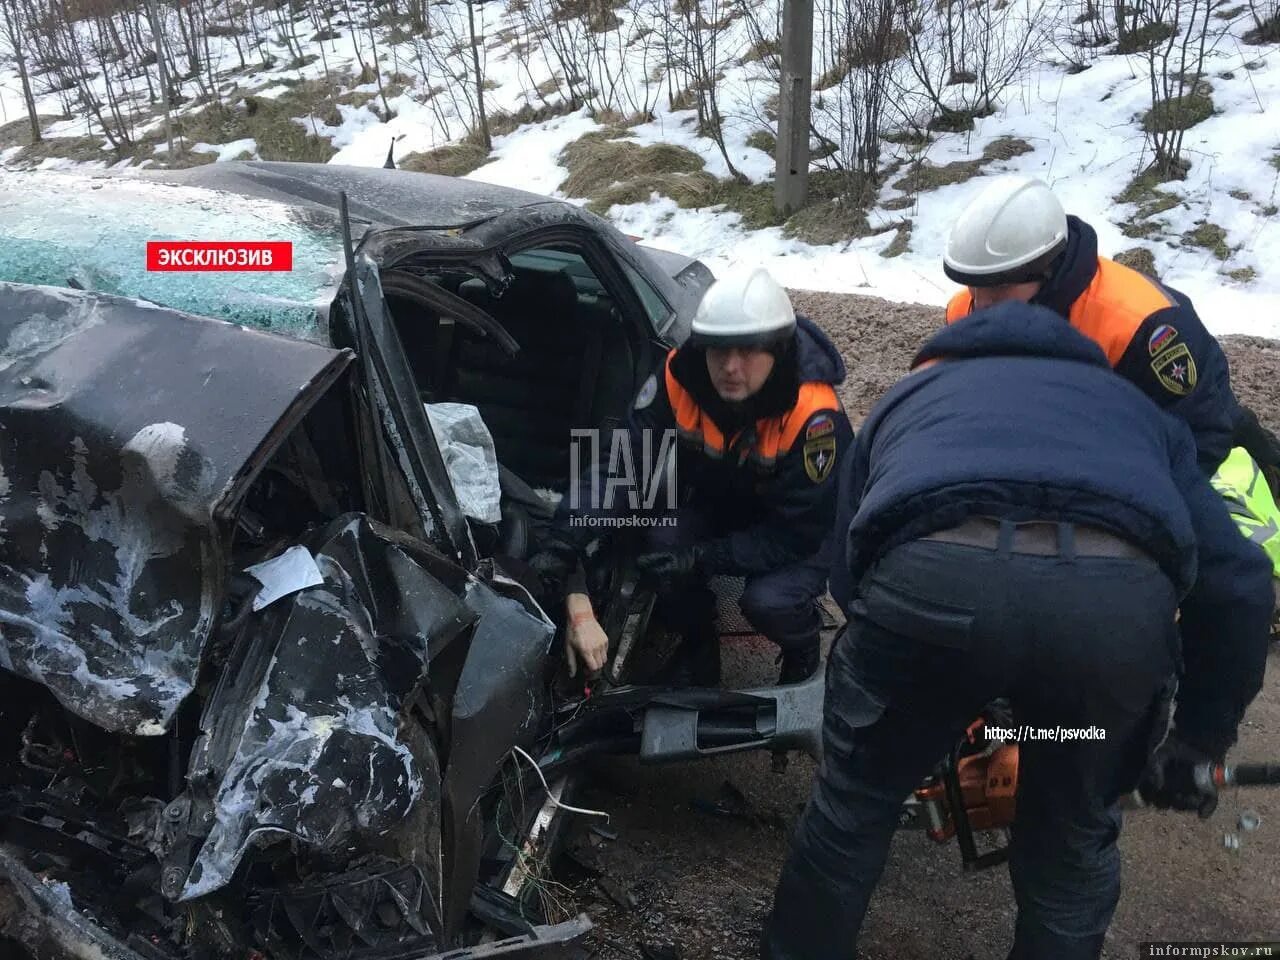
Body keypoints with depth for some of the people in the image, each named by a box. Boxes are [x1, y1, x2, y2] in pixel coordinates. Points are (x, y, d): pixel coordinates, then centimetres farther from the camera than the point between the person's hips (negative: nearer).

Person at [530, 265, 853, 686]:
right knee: (661, 543, -24)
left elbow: (796, 533, -28)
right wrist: (563, 546, -38)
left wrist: (701, 559, -35)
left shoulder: (813, 416, -34)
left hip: (806, 530, -3)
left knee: (767, 601, -30)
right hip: (722, 504, 4)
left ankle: (803, 648, 9)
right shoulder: (681, 377, -24)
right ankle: (699, 647, 7)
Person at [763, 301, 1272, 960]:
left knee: (854, 799, 27)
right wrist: (1199, 741, 37)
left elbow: (847, 567, 32)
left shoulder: (908, 398, 40)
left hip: (931, 575, 0)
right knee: (1075, 837, 29)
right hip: (1120, 593, 1)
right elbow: (1237, 583, 26)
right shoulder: (1132, 405, 39)